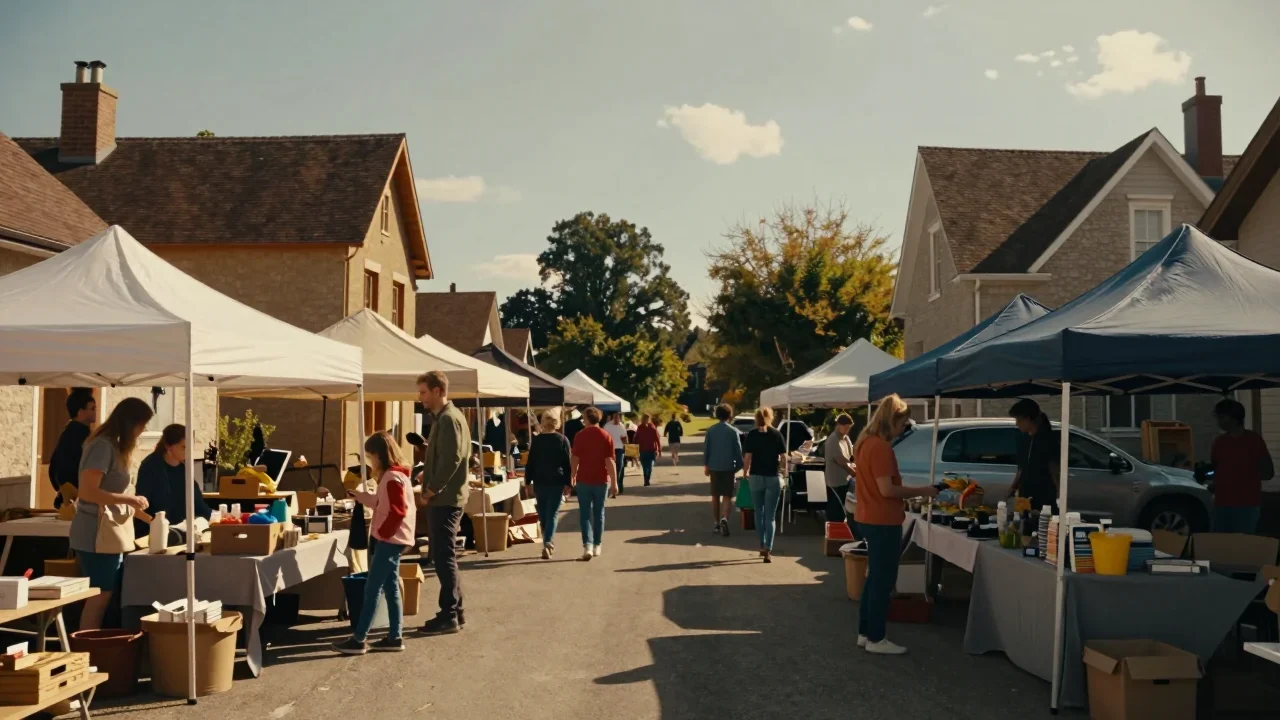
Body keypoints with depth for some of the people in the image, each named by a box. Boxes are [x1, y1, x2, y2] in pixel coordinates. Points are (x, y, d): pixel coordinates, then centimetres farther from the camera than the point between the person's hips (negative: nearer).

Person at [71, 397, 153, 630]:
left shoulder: (115, 446, 15)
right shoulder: (103, 446, -15)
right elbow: (88, 492, -21)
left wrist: (135, 507, 12)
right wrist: (130, 500, -18)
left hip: (111, 534, 9)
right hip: (98, 535, -9)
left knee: (107, 597, 10)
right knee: (99, 598, -5)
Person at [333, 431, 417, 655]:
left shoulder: (393, 478, -17)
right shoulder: (393, 476, 15)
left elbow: (398, 511, -22)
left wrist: (382, 532, -16)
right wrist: (362, 496, 12)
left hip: (390, 540, -10)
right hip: (391, 540, 10)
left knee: (372, 589, -6)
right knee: (391, 588, 10)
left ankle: (359, 640, -3)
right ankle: (395, 638, 13)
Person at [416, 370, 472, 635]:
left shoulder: (449, 418, -15)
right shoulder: (442, 417, 17)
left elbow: (452, 460, -22)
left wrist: (430, 491, -17)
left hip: (444, 499, -10)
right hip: (442, 498, 10)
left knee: (443, 558, -6)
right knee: (443, 556, 14)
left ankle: (449, 617, -1)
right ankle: (455, 612, 21)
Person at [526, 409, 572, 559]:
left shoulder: (536, 440, 2)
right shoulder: (562, 440, -2)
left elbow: (530, 463, 2)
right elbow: (568, 464, -4)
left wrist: (528, 482, 7)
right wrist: (567, 484, -1)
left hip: (539, 483, 2)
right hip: (557, 483, -2)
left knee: (543, 515, 14)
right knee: (552, 514, -3)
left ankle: (549, 544, 23)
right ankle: (547, 544, -20)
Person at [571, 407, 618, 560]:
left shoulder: (580, 436, -4)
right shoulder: (606, 437, -4)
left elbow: (575, 459, -2)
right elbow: (610, 461, -7)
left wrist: (573, 476, 13)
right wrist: (614, 483, -4)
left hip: (584, 480, -1)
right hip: (601, 480, 1)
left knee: (585, 513, 3)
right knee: (599, 513, 14)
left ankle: (587, 545, -12)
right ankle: (597, 545, 19)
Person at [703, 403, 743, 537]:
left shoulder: (710, 430, 0)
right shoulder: (733, 431, -6)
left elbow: (706, 448, 2)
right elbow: (738, 451, -4)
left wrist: (706, 465, 12)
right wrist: (739, 466, 7)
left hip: (714, 467, 2)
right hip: (728, 467, -2)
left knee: (715, 496, 14)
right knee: (727, 496, -1)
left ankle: (717, 523, 18)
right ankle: (724, 519, -24)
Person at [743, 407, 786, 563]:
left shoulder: (751, 435, -3)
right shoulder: (777, 434, -3)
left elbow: (747, 458, -8)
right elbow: (784, 459, -4)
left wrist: (746, 473, 8)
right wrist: (781, 468, 16)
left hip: (756, 477, 1)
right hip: (773, 477, -1)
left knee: (759, 512, 16)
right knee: (770, 516, 1)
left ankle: (762, 546, 21)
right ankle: (768, 550, -8)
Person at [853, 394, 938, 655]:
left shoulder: (865, 442, 11)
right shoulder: (880, 447, -20)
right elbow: (887, 489, -23)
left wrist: (912, 492, 16)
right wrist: (921, 491, -14)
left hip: (869, 519, 10)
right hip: (883, 522, -10)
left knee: (875, 578, 17)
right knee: (883, 581, -1)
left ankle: (865, 633, 23)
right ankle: (876, 639, 6)